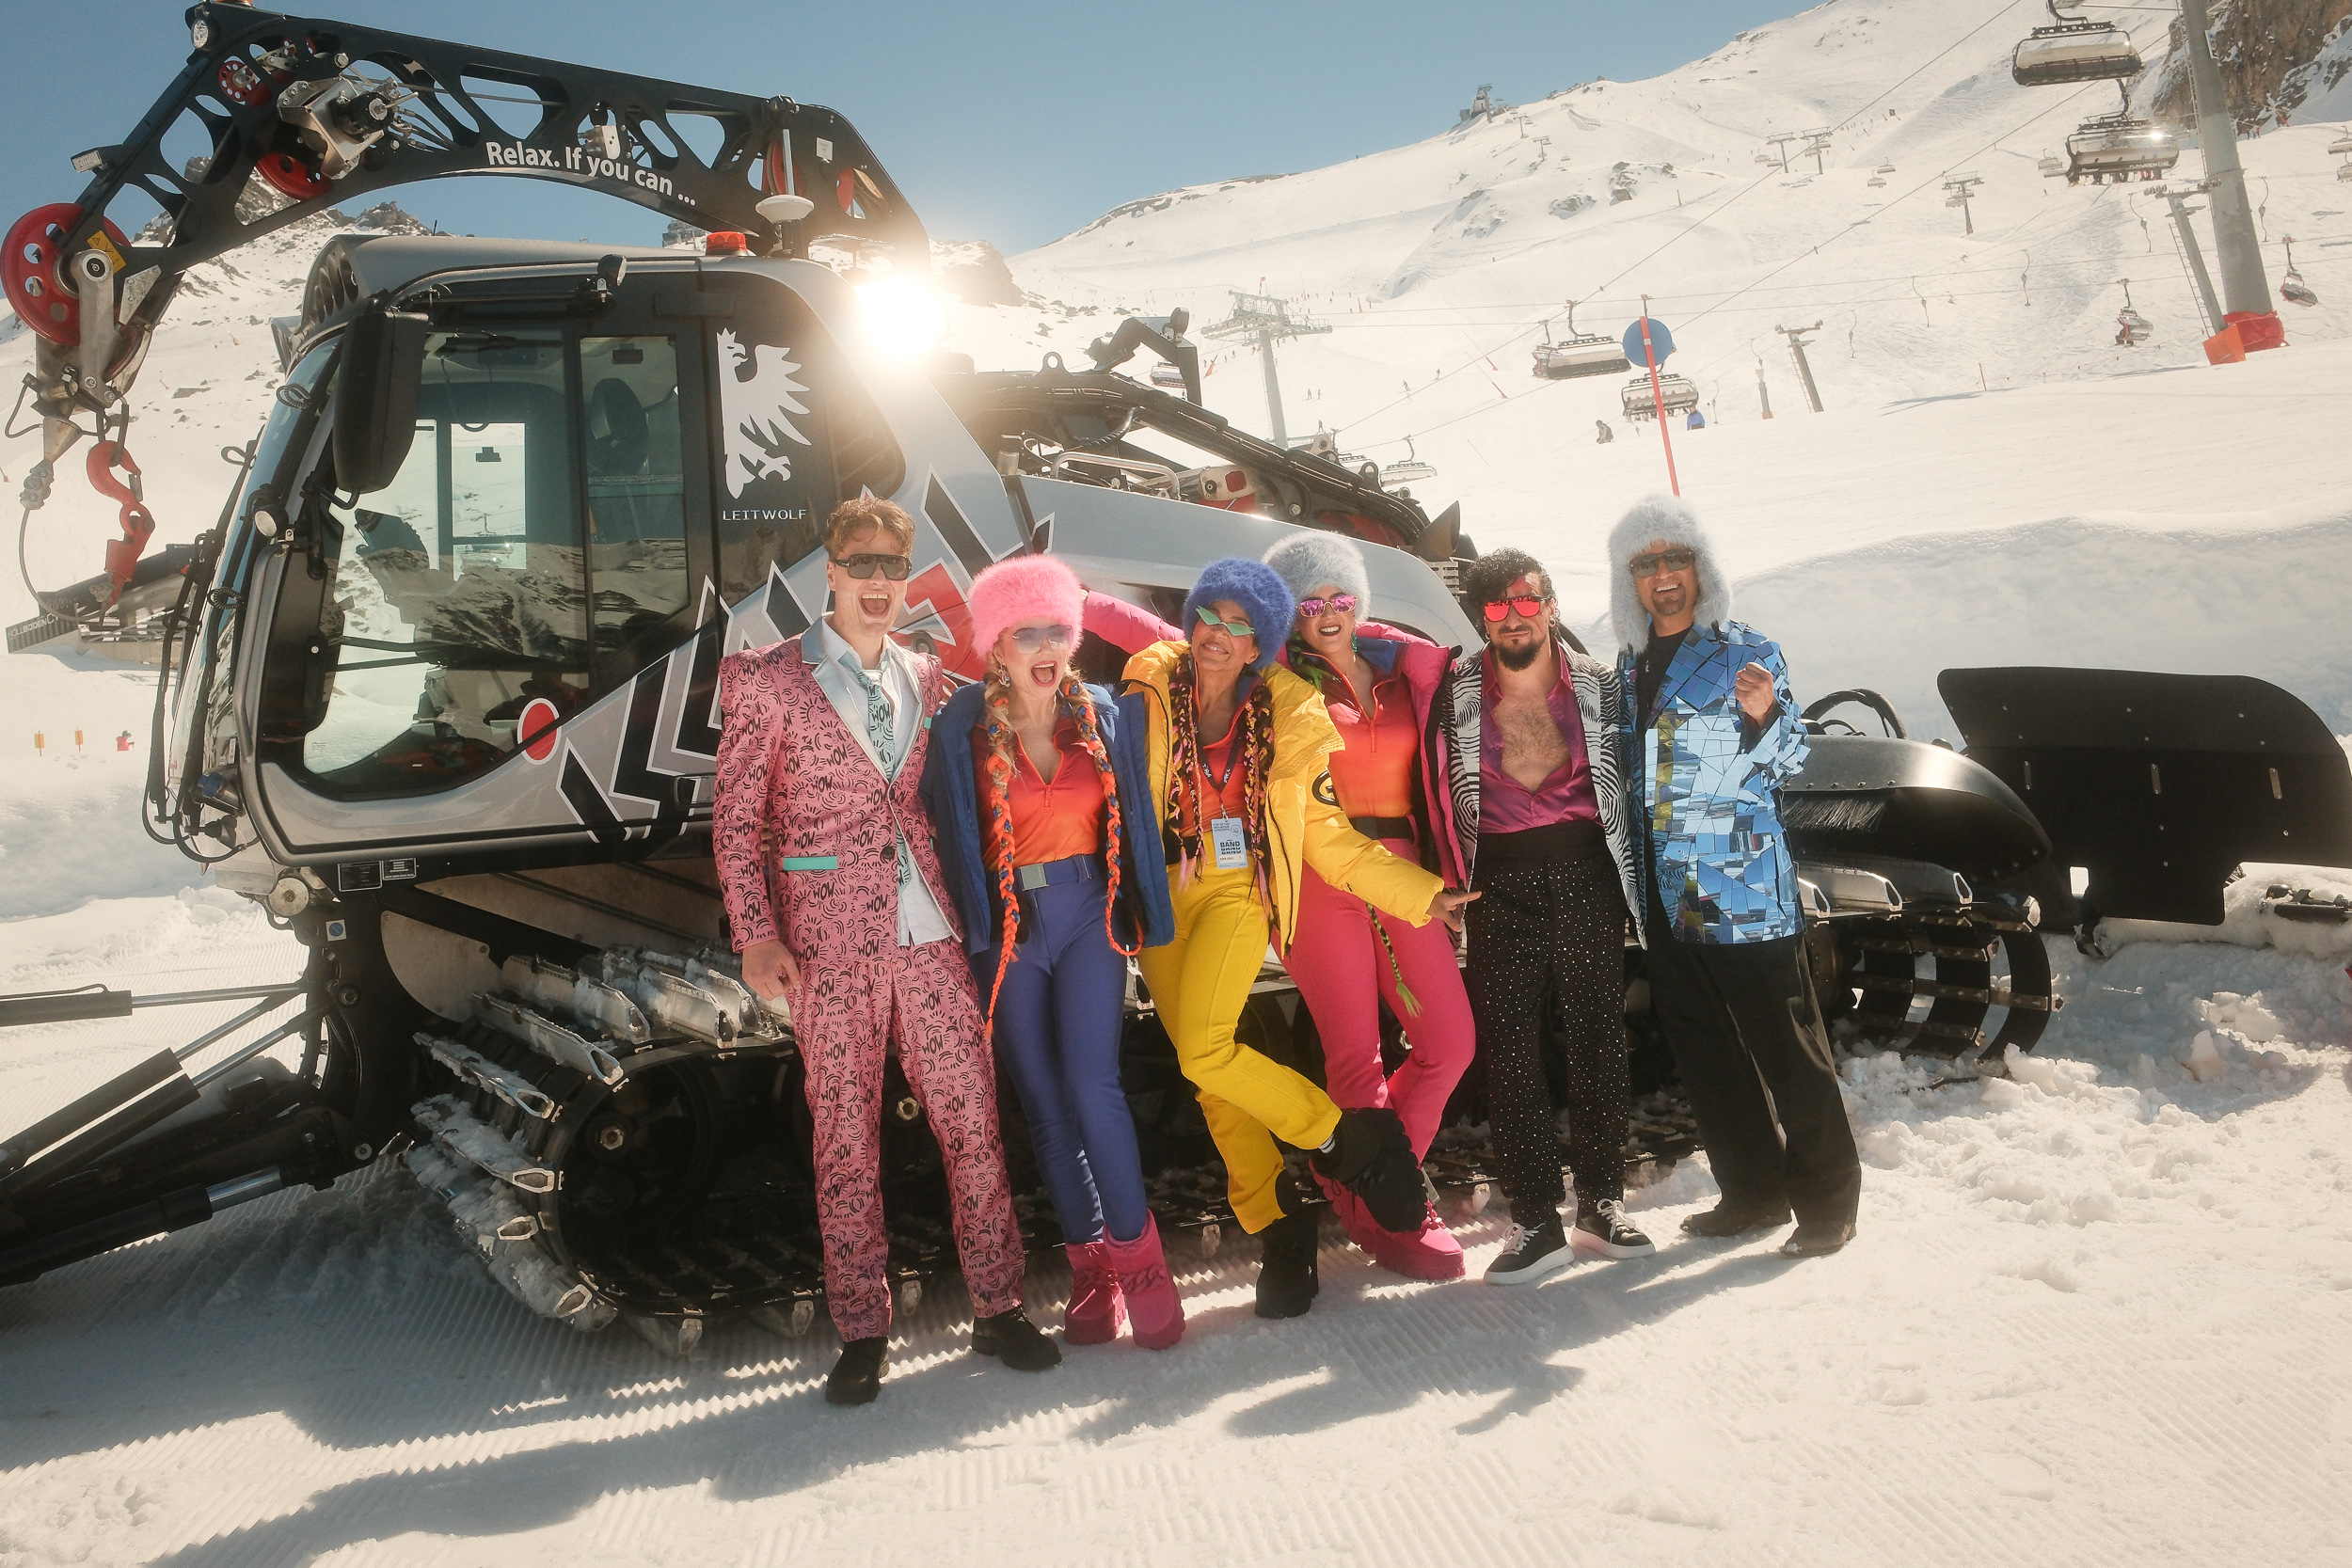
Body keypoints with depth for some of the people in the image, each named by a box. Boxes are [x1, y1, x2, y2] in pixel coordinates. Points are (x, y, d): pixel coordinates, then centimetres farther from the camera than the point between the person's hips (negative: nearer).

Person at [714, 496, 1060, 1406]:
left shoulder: (926, 680, 13)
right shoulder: (771, 679, 0)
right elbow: (735, 820, -2)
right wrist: (756, 938, -8)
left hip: (929, 932, 4)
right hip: (829, 941, -3)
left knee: (973, 1115, 3)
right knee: (845, 1134, 4)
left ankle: (997, 1307, 15)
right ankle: (862, 1332, 15)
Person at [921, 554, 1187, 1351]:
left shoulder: (1105, 717, 4)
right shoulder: (963, 726, -2)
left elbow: (1131, 815, 15)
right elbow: (939, 824, 1)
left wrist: (1132, 909, 8)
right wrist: (968, 919, -4)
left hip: (1089, 914, 0)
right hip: (1007, 926, 0)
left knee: (1090, 1084, -13)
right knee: (1043, 1102, 5)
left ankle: (1137, 1257, 2)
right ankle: (1090, 1266, 17)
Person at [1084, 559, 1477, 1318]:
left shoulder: (1289, 720, -2)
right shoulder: (1154, 685, -2)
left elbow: (1329, 839, 4)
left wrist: (1423, 894, 3)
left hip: (1236, 891, -2)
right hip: (1160, 898, 2)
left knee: (1203, 1050, -22)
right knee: (1211, 1077, 1)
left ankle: (1352, 1139, -1)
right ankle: (1278, 1227, 18)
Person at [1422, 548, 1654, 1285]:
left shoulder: (1598, 684, 5)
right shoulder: (1456, 691, 3)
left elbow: (1624, 778, 12)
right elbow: (1438, 789, 7)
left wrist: (1627, 867, 7)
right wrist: (1453, 881, 3)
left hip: (1586, 871, 1)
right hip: (1500, 880, -1)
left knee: (1598, 1039, 5)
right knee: (1509, 1049, -2)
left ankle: (1600, 1207, 19)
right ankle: (1535, 1221, 5)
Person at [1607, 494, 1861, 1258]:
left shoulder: (1747, 653, -4)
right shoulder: (1627, 669, 12)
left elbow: (1787, 758, -7)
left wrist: (1764, 715, -26)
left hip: (1744, 886, -6)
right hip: (1663, 895, 6)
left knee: (1787, 1049, -2)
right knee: (1702, 1052, 14)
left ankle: (1827, 1202, 11)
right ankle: (1753, 1191, 28)